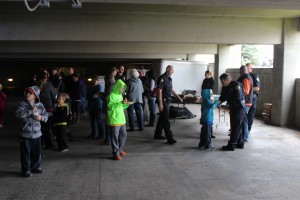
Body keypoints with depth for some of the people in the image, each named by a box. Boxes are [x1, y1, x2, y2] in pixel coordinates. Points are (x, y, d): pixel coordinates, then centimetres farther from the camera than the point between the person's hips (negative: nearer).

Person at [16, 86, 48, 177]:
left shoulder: (40, 105, 3)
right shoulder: (23, 104, -7)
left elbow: (46, 116, 8)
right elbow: (18, 113, -22)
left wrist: (41, 117, -14)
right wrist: (30, 111, -26)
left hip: (37, 133, 3)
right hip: (25, 134, -3)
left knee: (37, 152, 13)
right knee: (25, 152, 4)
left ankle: (35, 167, 31)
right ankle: (26, 169, 16)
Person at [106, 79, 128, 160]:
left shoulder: (120, 95, 15)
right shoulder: (111, 95, -10)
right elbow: (110, 106, -20)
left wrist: (126, 104, 1)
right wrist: (121, 103, -24)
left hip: (121, 119, 8)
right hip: (114, 120, -8)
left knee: (123, 135, 14)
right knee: (115, 136, -2)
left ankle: (119, 149, 30)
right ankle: (115, 153, 6)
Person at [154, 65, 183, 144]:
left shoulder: (169, 78, 13)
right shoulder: (162, 78, -15)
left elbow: (171, 89, 23)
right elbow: (159, 91, -18)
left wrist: (178, 97, 18)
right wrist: (160, 104, -21)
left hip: (167, 101, 9)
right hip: (163, 101, -9)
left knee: (162, 118, 16)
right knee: (166, 120, -8)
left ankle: (157, 135, 26)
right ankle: (169, 138, -8)